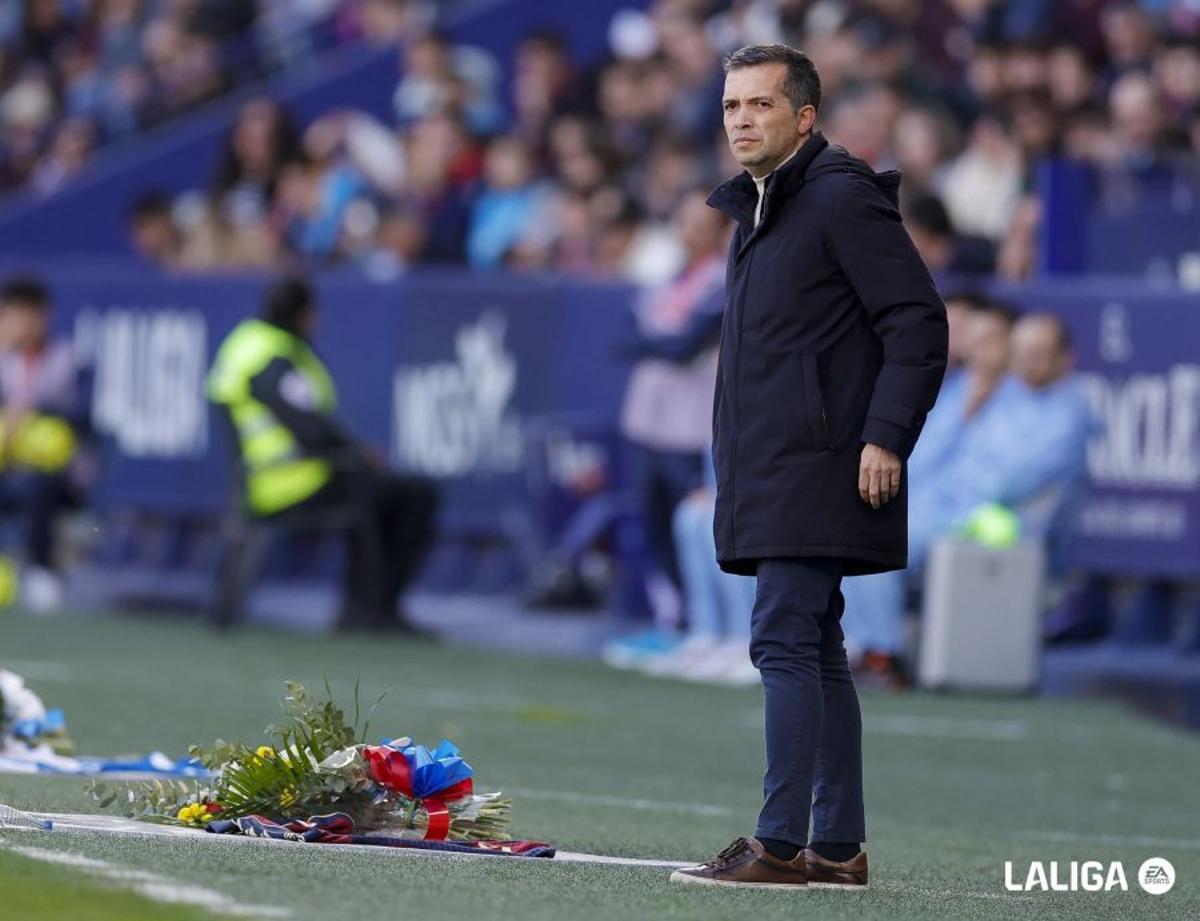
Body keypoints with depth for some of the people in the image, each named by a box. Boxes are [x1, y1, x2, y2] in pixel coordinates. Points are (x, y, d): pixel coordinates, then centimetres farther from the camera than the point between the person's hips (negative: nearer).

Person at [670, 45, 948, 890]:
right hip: (775, 475, 10)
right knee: (813, 651, 10)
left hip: (819, 469, -10)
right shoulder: (759, 210, 19)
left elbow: (918, 320, -15)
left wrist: (886, 438, -20)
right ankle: (837, 846, 13)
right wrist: (737, 467, 21)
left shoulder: (844, 198, -10)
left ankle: (780, 844, -15)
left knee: (785, 642, -13)